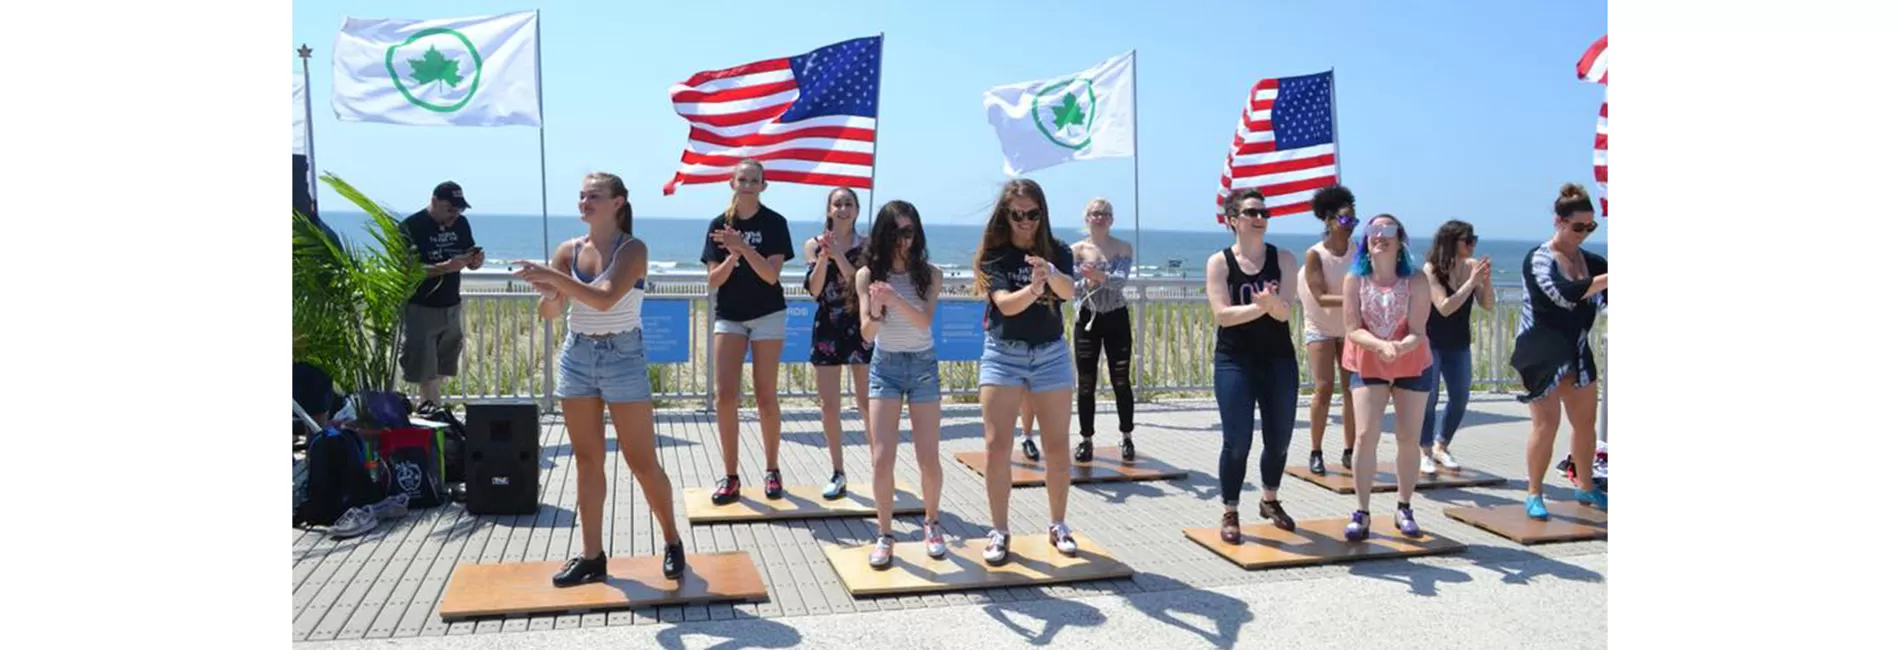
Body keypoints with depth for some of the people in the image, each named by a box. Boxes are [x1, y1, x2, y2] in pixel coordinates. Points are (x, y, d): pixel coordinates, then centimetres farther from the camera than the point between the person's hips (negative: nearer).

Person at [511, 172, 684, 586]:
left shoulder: (632, 249, -10)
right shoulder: (569, 250, 5)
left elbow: (605, 299, -26)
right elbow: (550, 314, 4)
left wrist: (554, 276, -29)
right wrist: (547, 291, -18)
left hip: (622, 357, -5)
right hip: (577, 356, 5)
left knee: (642, 461, -1)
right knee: (588, 461, 9)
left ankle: (672, 542, 17)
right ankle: (591, 556, 17)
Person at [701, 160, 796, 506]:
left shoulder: (774, 223, -4)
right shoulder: (719, 225, 2)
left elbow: (771, 274, -13)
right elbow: (713, 280, -2)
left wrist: (743, 247, -25)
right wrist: (733, 255, -19)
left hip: (767, 314, -2)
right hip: (728, 315, 2)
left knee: (765, 396, 2)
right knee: (724, 395, -6)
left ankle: (772, 470, 17)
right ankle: (730, 476, 3)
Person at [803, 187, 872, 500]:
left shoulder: (866, 246, 0)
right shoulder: (814, 245, 4)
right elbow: (813, 289, -6)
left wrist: (838, 255, -19)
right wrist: (823, 257, -20)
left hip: (859, 327, -2)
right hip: (827, 328, 2)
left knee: (867, 403, -1)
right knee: (828, 405, 4)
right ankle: (838, 474, 14)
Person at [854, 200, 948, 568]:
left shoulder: (929, 275, -6)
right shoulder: (869, 275, -6)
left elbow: (924, 321, -20)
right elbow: (867, 334, -9)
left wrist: (895, 300, -37)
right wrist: (875, 310, -31)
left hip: (923, 365, 0)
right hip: (885, 367, 0)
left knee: (928, 459, 1)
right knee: (882, 458, -8)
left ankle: (931, 523, 25)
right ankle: (885, 535, 7)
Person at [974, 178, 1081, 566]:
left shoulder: (1057, 253, -1)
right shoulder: (994, 255, -5)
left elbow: (1069, 292, -21)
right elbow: (1005, 304, -20)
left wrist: (1050, 274, -43)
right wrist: (1033, 289, -41)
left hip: (1050, 354, 2)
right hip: (1003, 354, -1)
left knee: (1058, 446, 6)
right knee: (996, 445, -6)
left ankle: (1058, 525, 22)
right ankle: (999, 531, 4)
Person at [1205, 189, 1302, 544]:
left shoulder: (1282, 258, 2)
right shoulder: (1219, 262, -3)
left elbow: (1285, 312, -8)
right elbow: (1222, 314, -14)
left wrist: (1272, 302, -30)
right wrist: (1260, 306, -27)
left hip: (1279, 359, 3)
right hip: (1235, 360, -3)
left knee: (1279, 439, 11)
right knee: (1237, 442, -4)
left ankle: (1270, 501, 35)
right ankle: (1230, 514, 10)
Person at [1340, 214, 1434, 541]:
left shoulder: (1416, 281, -14)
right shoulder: (1355, 279, -11)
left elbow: (1417, 332, -18)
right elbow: (1353, 330, -15)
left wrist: (1400, 348, -39)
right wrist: (1381, 345, -33)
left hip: (1412, 366, 0)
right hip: (1367, 366, 0)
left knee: (1409, 439, 5)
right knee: (1366, 435, -11)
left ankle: (1404, 509, 21)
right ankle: (1362, 513, -5)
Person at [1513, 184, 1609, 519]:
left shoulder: (1591, 261, 6)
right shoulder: (1538, 259, -13)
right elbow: (1566, 294, -30)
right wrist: (1608, 278, -32)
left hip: (1577, 351, 6)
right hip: (1543, 353, -6)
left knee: (1586, 421, 13)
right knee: (1546, 423, -6)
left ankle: (1585, 486, 30)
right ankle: (1534, 494, 5)